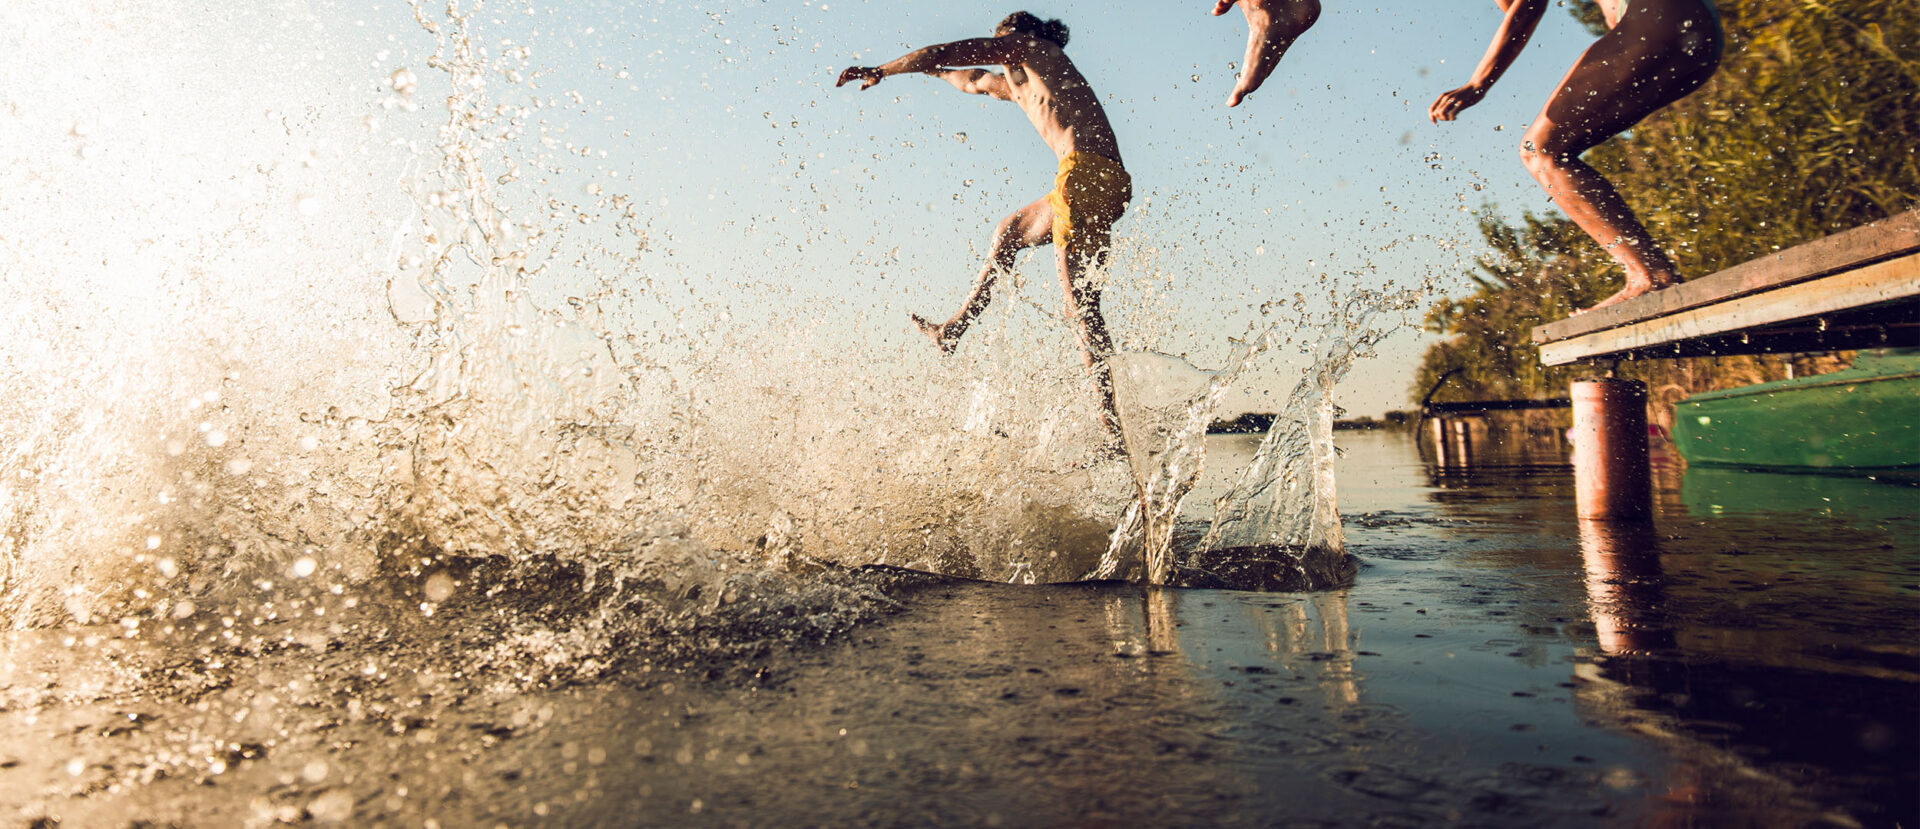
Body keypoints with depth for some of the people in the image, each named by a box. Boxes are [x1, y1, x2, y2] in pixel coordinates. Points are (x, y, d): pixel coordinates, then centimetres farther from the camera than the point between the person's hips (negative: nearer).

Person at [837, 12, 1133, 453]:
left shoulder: (1027, 43, 12)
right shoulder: (1021, 82, 33)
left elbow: (941, 52, 13)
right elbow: (977, 82, 51)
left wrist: (880, 70, 23)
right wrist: (932, 70, 64)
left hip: (1084, 169, -9)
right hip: (1110, 181, 9)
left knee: (1080, 306, -13)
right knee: (1009, 232, 28)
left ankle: (1115, 429, -17)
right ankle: (952, 331, 36)